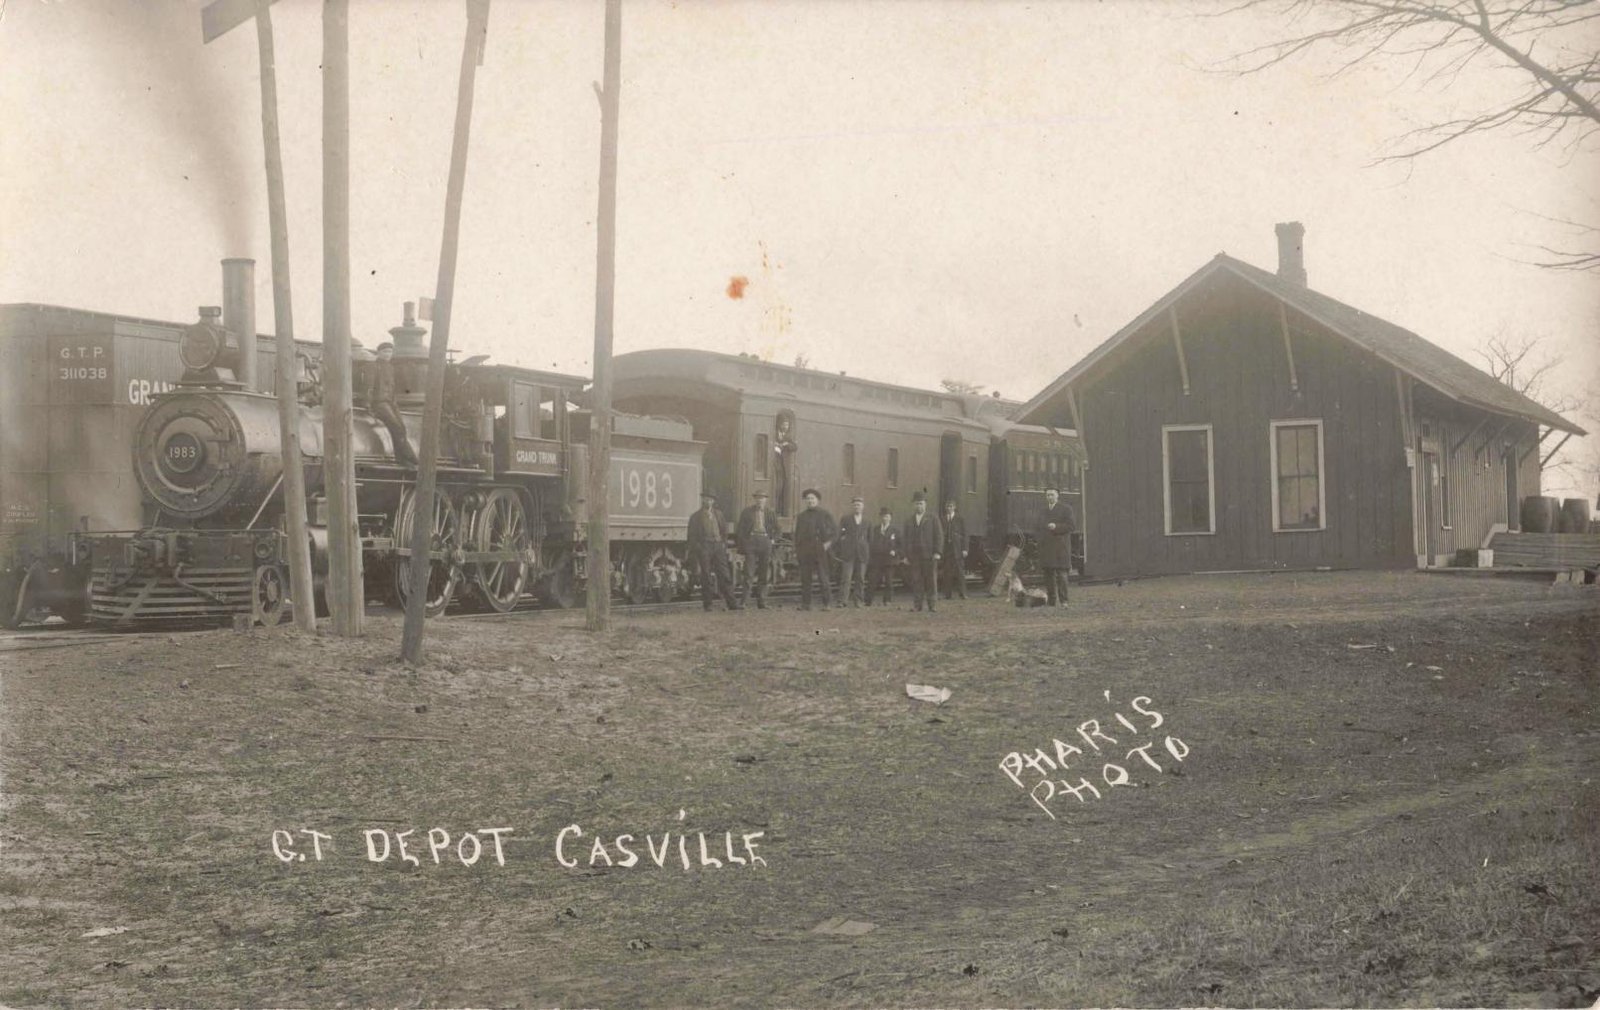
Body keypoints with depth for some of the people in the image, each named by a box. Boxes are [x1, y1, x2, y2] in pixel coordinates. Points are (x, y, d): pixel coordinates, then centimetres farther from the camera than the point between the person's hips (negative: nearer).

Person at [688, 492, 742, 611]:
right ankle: (707, 604, 3)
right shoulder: (696, 517, 9)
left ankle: (731, 603, -6)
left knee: (724, 575, -4)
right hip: (704, 546, -2)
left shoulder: (718, 514, 18)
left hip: (718, 546, 2)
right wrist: (694, 551, 0)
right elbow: (692, 536, 7)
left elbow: (724, 530, 23)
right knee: (706, 577, -3)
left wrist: (724, 545, 11)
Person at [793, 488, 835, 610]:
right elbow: (797, 534, 18)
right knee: (805, 579, 1)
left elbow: (834, 530, 6)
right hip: (804, 551, 3)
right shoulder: (801, 516, 16)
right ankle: (805, 604, 4)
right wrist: (796, 550, 10)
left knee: (823, 577, -6)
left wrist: (829, 542, -6)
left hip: (820, 550, -3)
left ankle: (828, 602, -2)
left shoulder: (824, 514, 7)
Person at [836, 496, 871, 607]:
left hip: (862, 553, 2)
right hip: (848, 552, -2)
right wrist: (837, 553, -1)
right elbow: (839, 536, 6)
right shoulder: (845, 520, 8)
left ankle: (857, 601, 9)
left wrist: (870, 555, 7)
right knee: (847, 577, -9)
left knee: (860, 578, 2)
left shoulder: (867, 522, 12)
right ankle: (842, 601, -11)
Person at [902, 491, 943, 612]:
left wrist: (937, 552, -9)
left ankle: (931, 605, 2)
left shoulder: (933, 519, 7)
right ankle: (917, 605, 0)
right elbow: (904, 539, 17)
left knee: (930, 579, -2)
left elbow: (939, 536, 1)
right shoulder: (909, 521, 17)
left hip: (929, 555, -2)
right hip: (914, 556, 2)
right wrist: (906, 555, 7)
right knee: (916, 580, -2)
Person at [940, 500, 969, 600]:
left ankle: (962, 593, -5)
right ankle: (947, 594, 2)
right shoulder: (941, 520, 13)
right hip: (945, 549, 2)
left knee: (960, 571, -6)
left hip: (957, 549, -2)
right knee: (947, 572, 0)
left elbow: (964, 535, 4)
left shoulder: (960, 520, 7)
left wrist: (964, 549, -6)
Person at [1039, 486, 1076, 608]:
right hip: (1046, 547, 5)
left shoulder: (1065, 508, 2)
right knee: (1049, 574, 1)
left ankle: (1063, 601, -8)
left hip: (1060, 547, -5)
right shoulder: (1043, 510, 19)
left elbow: (1072, 525, -5)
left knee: (1061, 574, -9)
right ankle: (1052, 601, 4)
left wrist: (1056, 527, -16)